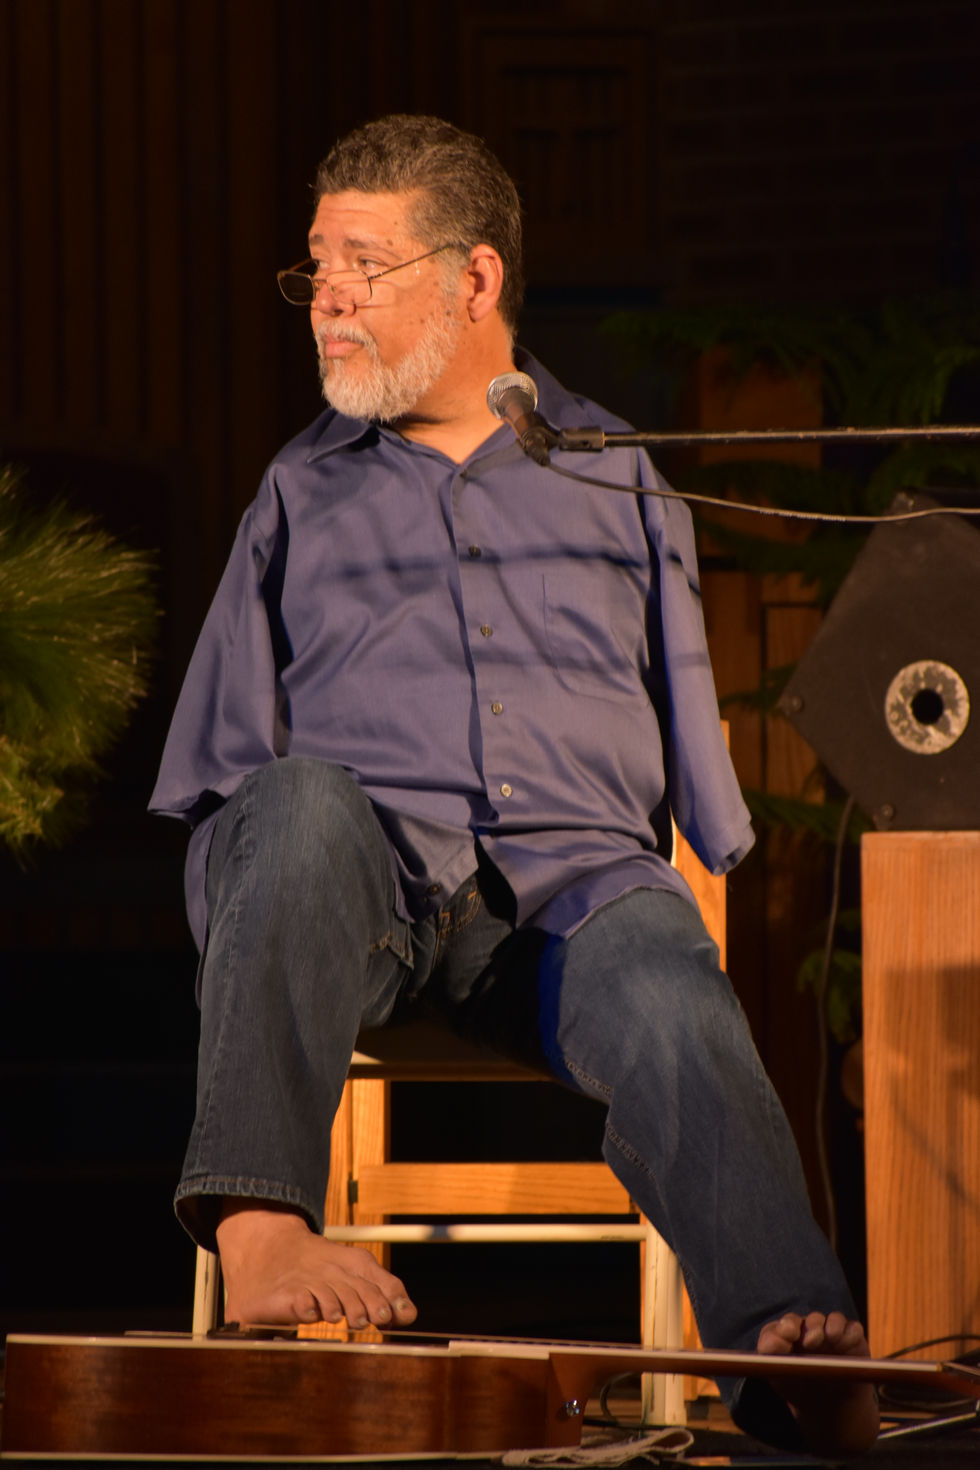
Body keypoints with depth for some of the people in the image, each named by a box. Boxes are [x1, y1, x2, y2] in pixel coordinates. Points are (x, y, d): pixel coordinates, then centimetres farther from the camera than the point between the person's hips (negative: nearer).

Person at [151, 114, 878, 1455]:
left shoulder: (616, 479, 23)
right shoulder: (305, 492, 24)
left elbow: (696, 751, 21)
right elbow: (222, 759, 19)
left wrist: (735, 881, 2)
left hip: (576, 877, 0)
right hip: (357, 876, 0)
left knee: (670, 1003, -36)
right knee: (304, 807, -38)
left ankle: (795, 1359, -56)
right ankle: (258, 1231, -48)